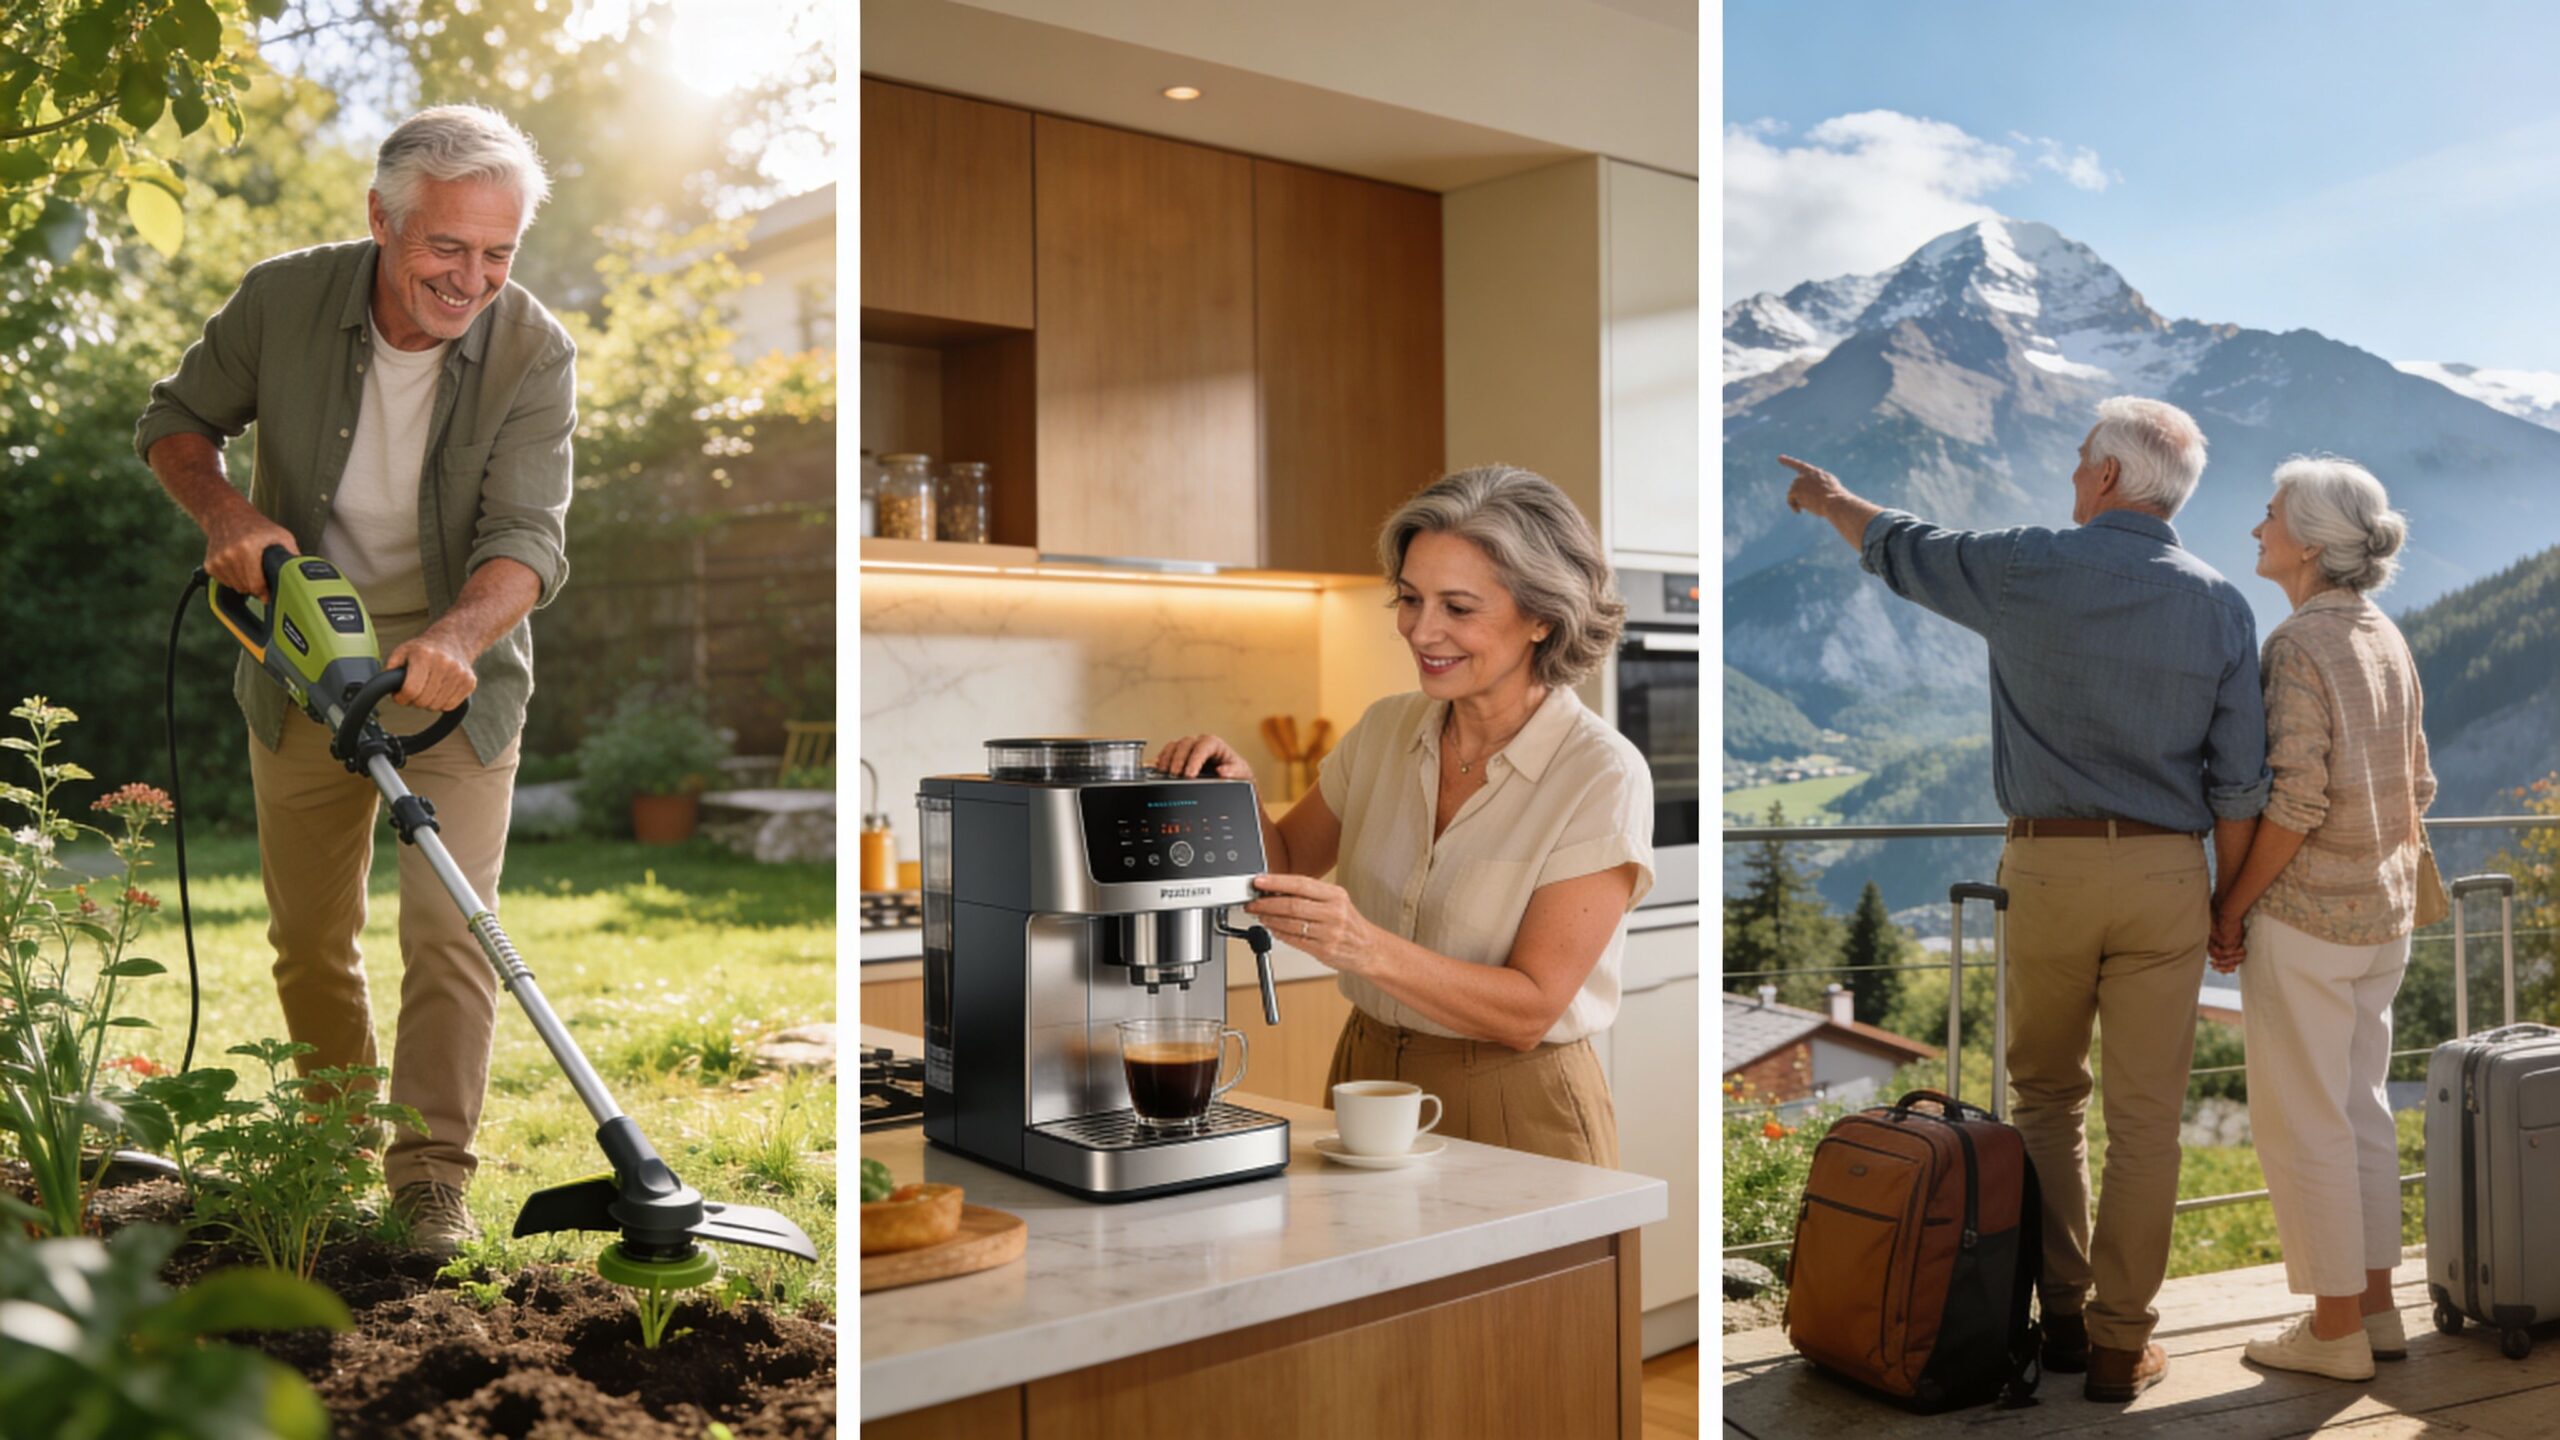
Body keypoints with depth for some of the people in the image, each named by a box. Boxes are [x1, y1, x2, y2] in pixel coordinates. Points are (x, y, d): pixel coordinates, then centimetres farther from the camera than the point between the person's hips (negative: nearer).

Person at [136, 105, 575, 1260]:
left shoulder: (534, 353, -18)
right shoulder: (283, 300, -13)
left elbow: (527, 537, -24)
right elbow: (177, 421, 2)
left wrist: (454, 635, -43)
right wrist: (223, 511, -19)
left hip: (457, 671, -2)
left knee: (449, 929, -10)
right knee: (308, 935, 13)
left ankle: (430, 1174, 0)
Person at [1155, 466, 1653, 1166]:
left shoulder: (1602, 775, -15)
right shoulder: (1386, 731, 2)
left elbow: (1529, 1010, -18)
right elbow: (1288, 861, 13)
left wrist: (1366, 946, -31)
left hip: (1518, 1113, -4)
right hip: (1366, 1078, 5)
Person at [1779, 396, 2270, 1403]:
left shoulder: (2027, 569, -5)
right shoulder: (2221, 608, 1)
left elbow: (1900, 549, 13)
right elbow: (2239, 780, 0)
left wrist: (1831, 498, 33)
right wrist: (2226, 902, 11)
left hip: (2048, 866, -1)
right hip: (2164, 873, 1)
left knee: (2046, 1096, 17)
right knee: (2145, 1115, 6)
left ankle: (2063, 1314, 20)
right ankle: (2121, 1343, 12)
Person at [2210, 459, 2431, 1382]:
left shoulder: (2298, 647, -17)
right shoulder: (2388, 641, 9)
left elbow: (2295, 802, -21)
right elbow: (2415, 788, 13)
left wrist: (2231, 908, -12)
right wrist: (2402, 880, 22)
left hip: (2306, 916, -8)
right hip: (2384, 912, 8)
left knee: (2301, 1120, 1)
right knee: (2360, 1109, 16)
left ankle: (2334, 1330, 10)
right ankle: (2376, 1309, 24)